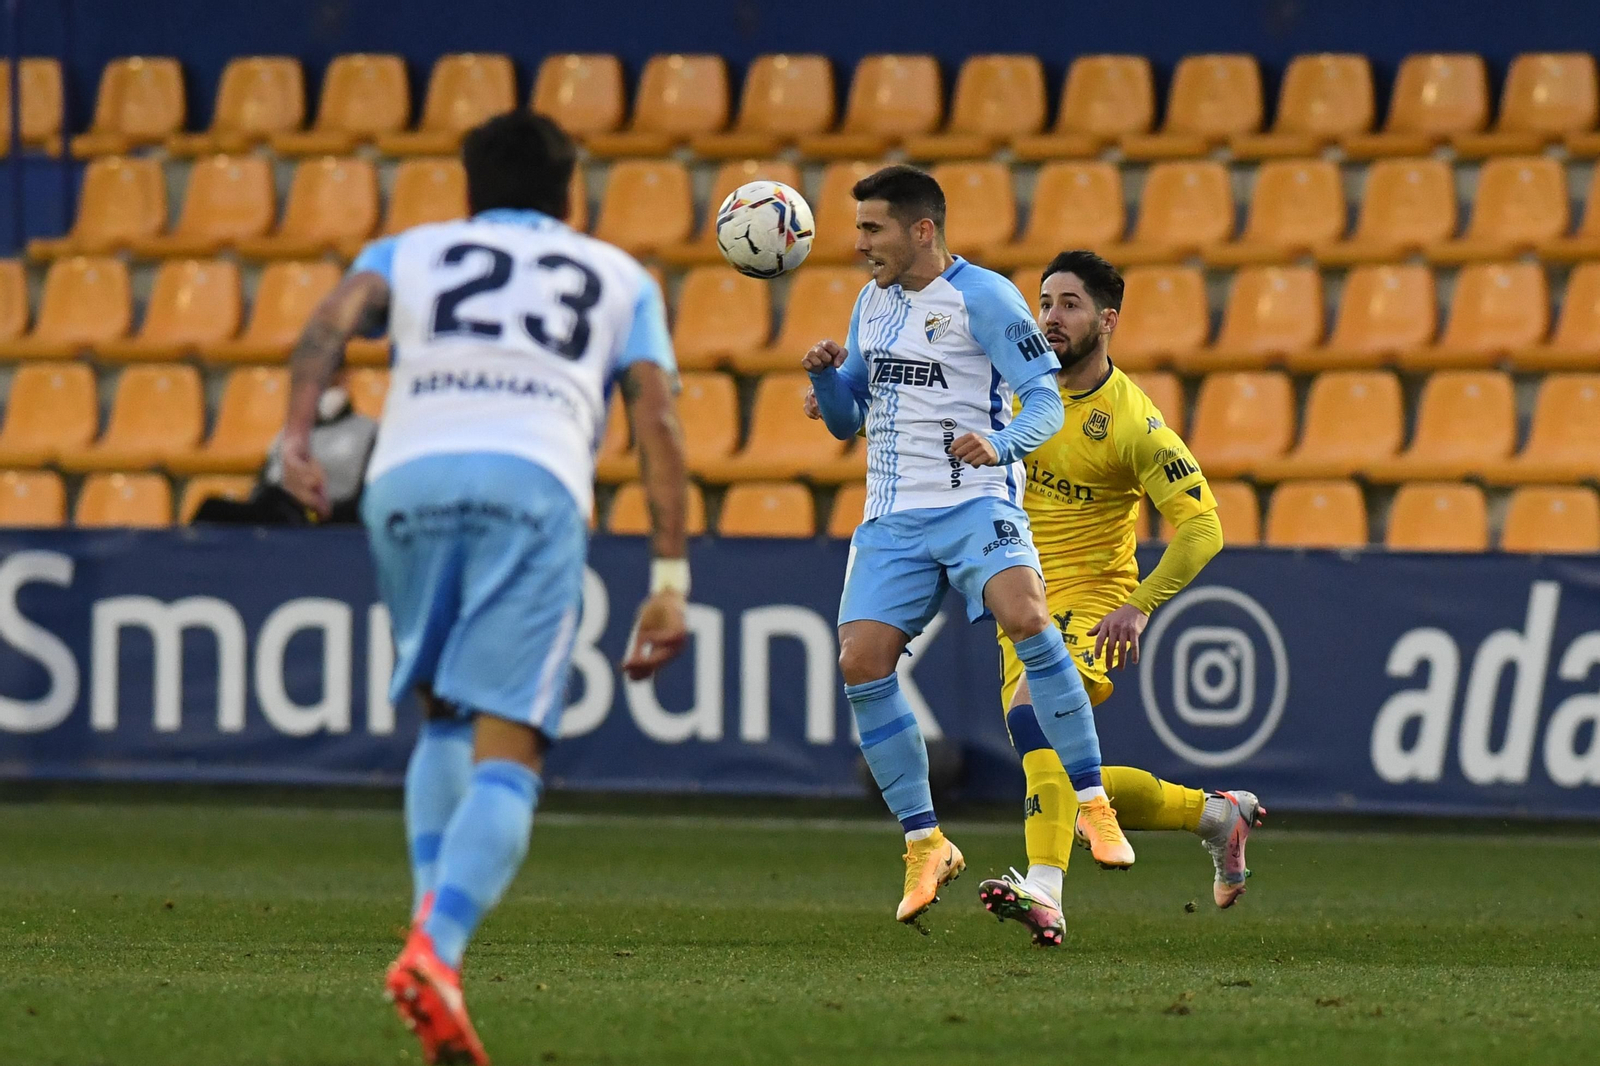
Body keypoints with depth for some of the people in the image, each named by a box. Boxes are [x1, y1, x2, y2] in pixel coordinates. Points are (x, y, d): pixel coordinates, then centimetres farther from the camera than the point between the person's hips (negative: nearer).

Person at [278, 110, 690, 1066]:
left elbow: (335, 318, 7)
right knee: (506, 756, -9)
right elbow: (658, 418, 14)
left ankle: (433, 913, 5)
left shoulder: (410, 252, 30)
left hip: (409, 475, 2)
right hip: (536, 482, -2)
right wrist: (670, 580, 10)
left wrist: (299, 434, -6)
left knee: (445, 720, 24)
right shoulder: (619, 277, 29)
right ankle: (437, 956, -31)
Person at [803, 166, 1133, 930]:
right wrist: (826, 375, 0)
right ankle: (924, 845, 2)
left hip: (975, 505, -6)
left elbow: (1045, 400, -12)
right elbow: (846, 421, 22)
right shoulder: (873, 302, 15)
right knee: (861, 662, -10)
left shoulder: (982, 297, -6)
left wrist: (1000, 443, -32)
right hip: (892, 519, 6)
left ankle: (1095, 807, -23)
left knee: (1025, 617, -31)